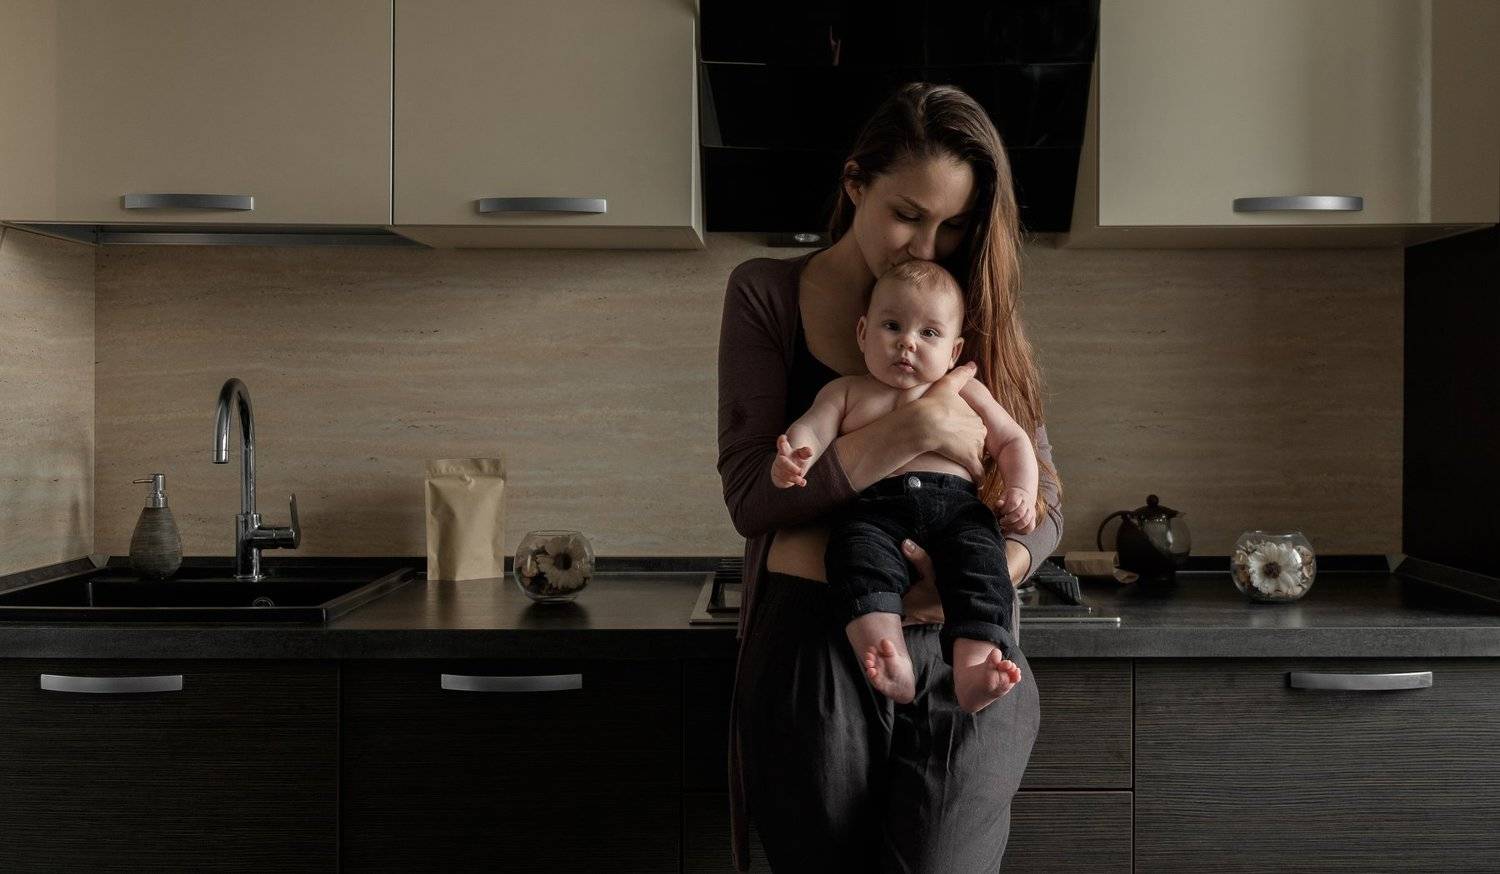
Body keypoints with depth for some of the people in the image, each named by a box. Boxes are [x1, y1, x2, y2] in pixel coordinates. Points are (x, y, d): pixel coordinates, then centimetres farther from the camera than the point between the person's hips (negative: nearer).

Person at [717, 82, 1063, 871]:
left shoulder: (975, 312, 11)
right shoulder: (768, 294, 2)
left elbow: (1042, 497, 9)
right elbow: (750, 495, -9)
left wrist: (992, 570, -13)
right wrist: (917, 430, -17)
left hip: (964, 660, 2)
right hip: (812, 651, -1)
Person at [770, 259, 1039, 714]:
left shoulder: (966, 393, 25)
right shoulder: (847, 392, 23)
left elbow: (1012, 441, 26)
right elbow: (811, 428, 7)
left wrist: (1021, 490, 5)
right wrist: (792, 456, -18)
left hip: (956, 504, 1)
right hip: (873, 509, -1)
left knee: (980, 563, -31)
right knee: (859, 556, -34)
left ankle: (972, 674, -46)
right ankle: (894, 669, -48)